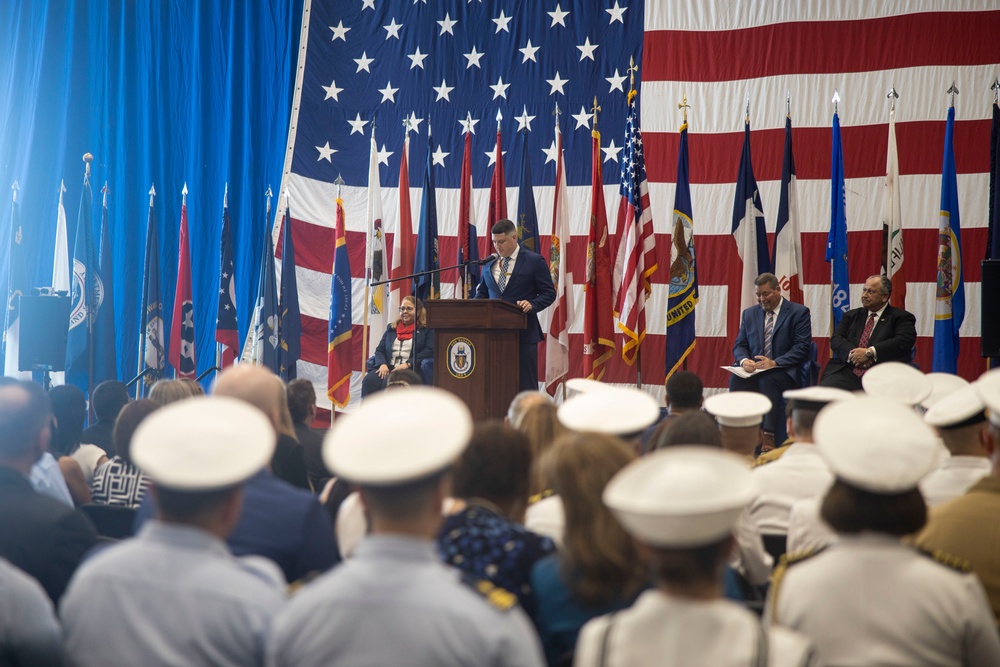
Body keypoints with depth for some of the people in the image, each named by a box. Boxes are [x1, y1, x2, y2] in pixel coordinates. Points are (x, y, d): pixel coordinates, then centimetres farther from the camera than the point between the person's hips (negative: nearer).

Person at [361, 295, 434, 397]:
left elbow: (429, 351, -3)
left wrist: (408, 364, -14)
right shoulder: (391, 328, 27)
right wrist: (383, 364, -3)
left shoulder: (426, 330, 11)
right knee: (369, 381, -28)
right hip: (388, 368, 5)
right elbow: (379, 350, 21)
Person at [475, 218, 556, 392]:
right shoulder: (489, 264, 14)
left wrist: (532, 305, -20)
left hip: (523, 332, -4)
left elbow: (549, 293, -1)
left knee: (525, 383, -3)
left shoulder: (534, 261, 0)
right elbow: (482, 292, 21)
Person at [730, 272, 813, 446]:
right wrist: (744, 360, -10)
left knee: (768, 381, -38)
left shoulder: (799, 312, 3)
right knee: (735, 379, -30)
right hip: (754, 370, 4)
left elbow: (802, 347, -6)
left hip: (784, 371, -4)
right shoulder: (749, 314, 19)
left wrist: (775, 363, -19)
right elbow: (739, 345, 16)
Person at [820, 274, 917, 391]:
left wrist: (869, 352, -14)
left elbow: (903, 342, -6)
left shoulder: (901, 317, 12)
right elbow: (836, 339, 12)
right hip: (846, 372, 4)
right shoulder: (851, 316, 25)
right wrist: (852, 354, -10)